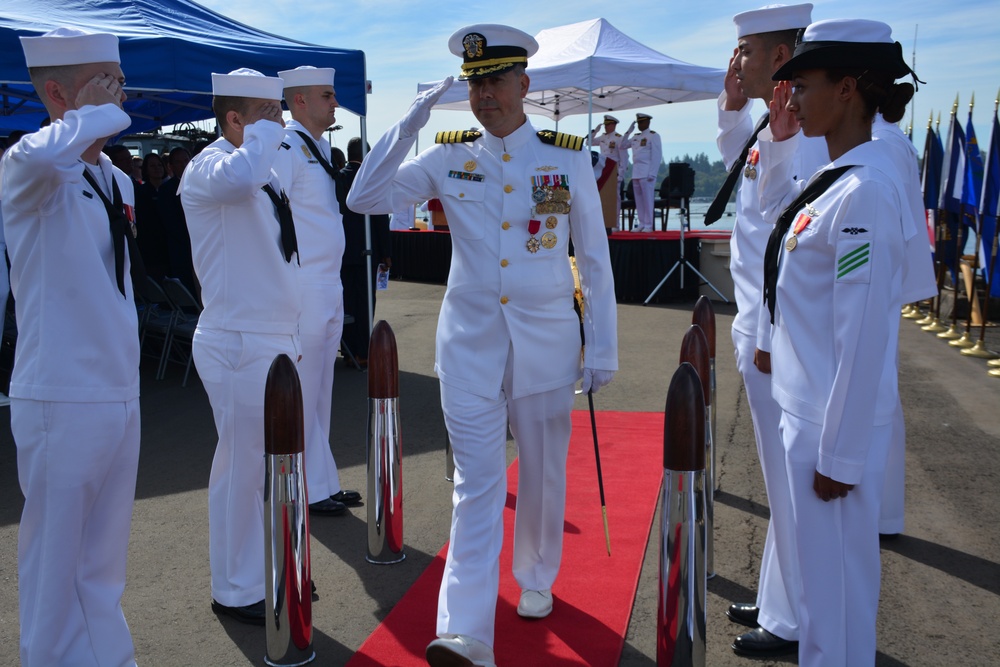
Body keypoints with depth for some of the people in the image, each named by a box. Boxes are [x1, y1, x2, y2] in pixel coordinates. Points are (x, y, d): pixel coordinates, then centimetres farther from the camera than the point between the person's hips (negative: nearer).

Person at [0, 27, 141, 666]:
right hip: (64, 398, -7)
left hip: (122, 392, 8)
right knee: (56, 559, 6)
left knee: (104, 559, 20)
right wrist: (91, 114, -22)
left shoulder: (119, 182, 11)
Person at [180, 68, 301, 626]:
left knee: (275, 464, 16)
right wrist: (265, 133, -21)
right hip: (239, 344, -9)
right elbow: (238, 178, -39)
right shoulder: (208, 167, -12)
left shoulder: (267, 172, 16)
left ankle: (269, 572, 32)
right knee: (242, 466, 1)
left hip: (278, 339, 9)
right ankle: (237, 592, 16)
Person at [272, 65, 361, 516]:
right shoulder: (286, 147, -13)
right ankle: (306, 491, 10)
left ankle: (323, 483, 26)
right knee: (301, 393, -1)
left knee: (320, 394, 16)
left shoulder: (318, 146, 16)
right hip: (301, 290, -9)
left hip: (329, 289, 9)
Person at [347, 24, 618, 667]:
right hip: (470, 340, 0)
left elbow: (596, 259, 2)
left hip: (545, 338, 0)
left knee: (543, 471, 14)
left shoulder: (568, 158, 0)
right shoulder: (448, 157, 3)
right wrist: (410, 123, -9)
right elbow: (365, 199, -2)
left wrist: (603, 348, -1)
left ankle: (536, 582, 37)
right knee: (477, 481, -4)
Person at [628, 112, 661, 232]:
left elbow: (657, 156, -9)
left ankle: (648, 225, -5)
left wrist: (652, 173, -17)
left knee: (647, 198, -7)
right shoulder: (636, 137, 18)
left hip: (646, 172, -7)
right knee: (638, 199, 7)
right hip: (636, 171, 7)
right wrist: (628, 132, 10)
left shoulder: (653, 136, -2)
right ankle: (641, 224, 12)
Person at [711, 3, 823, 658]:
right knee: (786, 481, 20)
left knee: (792, 483, 3)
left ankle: (793, 625, 19)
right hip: (767, 330, 10)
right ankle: (780, 601, 36)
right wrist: (733, 107, 16)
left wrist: (768, 341, -21)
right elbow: (739, 158, 33)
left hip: (779, 337, -10)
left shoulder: (795, 133, -20)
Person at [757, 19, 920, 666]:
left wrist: (840, 454, -18)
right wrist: (780, 139, 15)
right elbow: (776, 216, 28)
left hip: (835, 422, -9)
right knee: (821, 565, 24)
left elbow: (863, 335, -22)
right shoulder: (838, 177, 6)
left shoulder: (866, 190, -21)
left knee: (833, 578, 7)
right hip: (809, 409, 9)